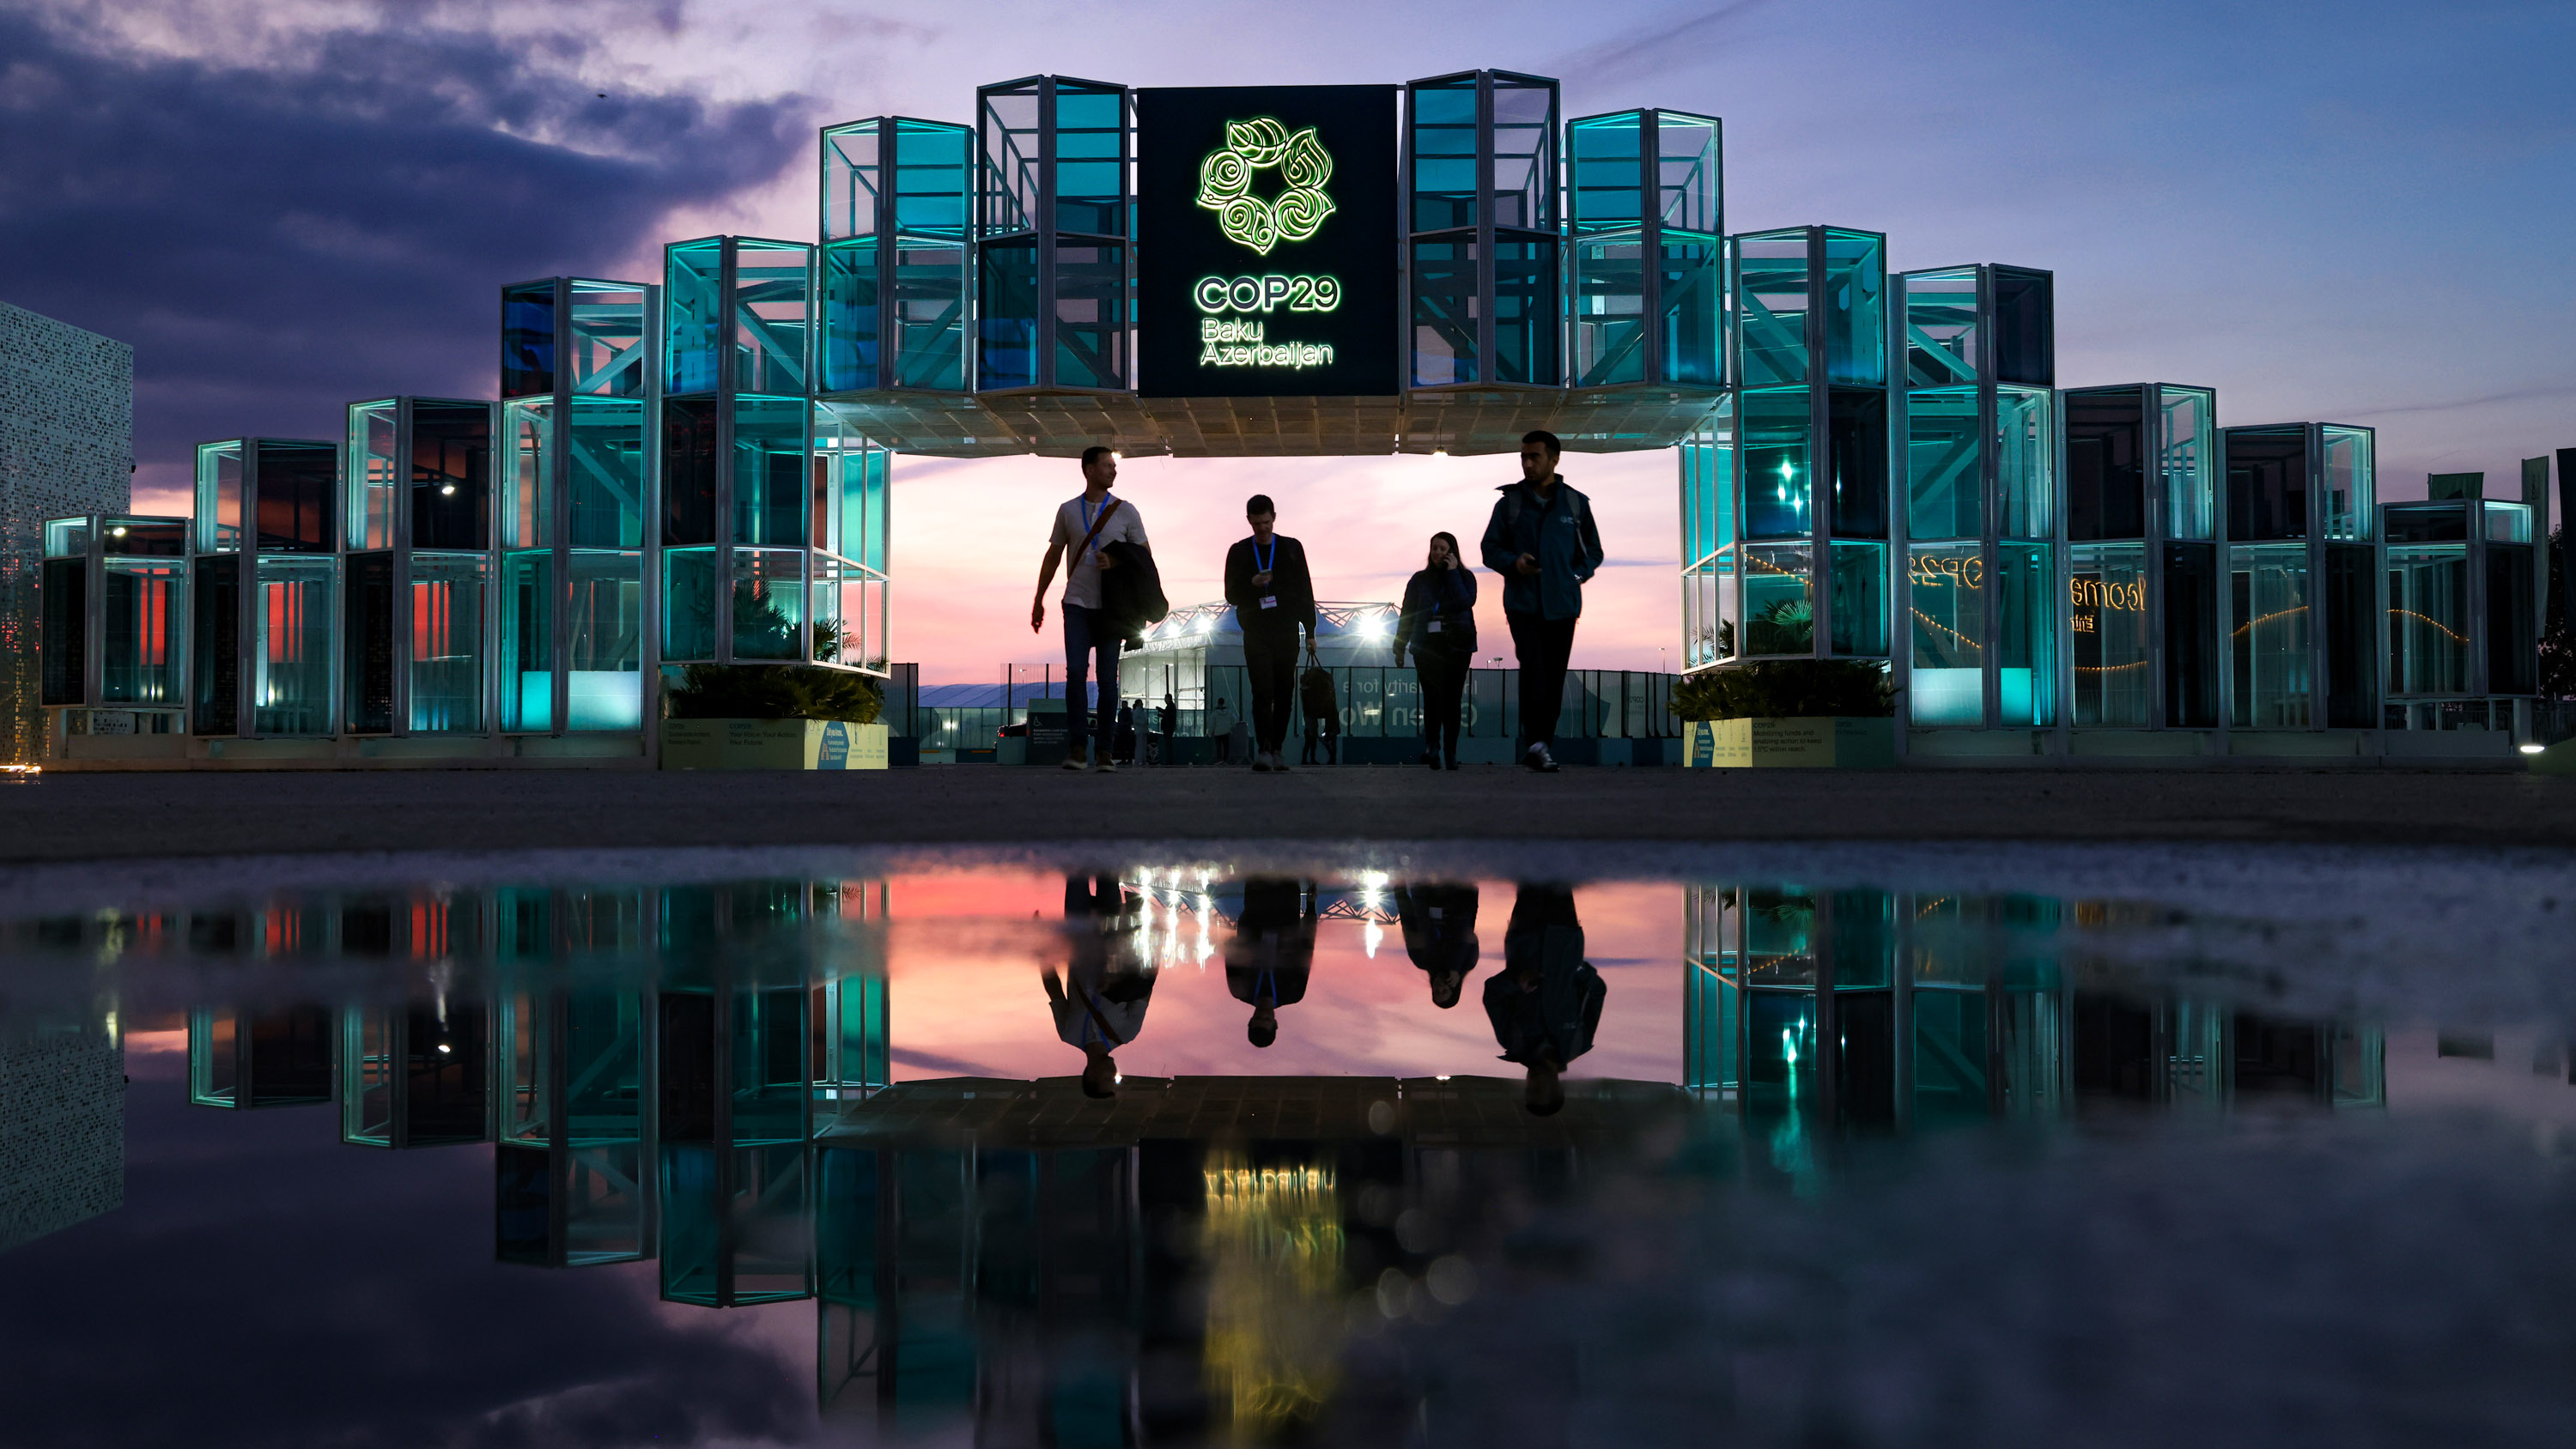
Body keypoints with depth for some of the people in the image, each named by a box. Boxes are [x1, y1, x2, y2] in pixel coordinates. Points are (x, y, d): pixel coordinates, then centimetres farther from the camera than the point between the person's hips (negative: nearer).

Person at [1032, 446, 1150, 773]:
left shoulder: (1126, 511, 5)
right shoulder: (1068, 510, 8)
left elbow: (1145, 556, 6)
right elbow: (1053, 557, 13)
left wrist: (1116, 563, -13)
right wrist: (1038, 600, 11)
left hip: (1111, 607, 0)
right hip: (1077, 605, 0)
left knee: (1108, 678, -1)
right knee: (1076, 671, -14)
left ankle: (1104, 751, 4)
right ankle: (1075, 746, -9)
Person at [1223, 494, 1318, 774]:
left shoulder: (1291, 548, 10)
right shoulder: (1239, 552, 8)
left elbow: (1305, 591, 12)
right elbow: (1232, 595, 6)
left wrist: (1310, 631, 7)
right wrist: (1252, 583, -15)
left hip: (1287, 633, 2)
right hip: (1256, 633, -1)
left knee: (1284, 693, 1)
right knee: (1263, 691, -14)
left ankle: (1276, 750, 8)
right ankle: (1263, 749, -16)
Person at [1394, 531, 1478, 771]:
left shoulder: (1465, 577, 10)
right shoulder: (1419, 580, 14)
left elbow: (1465, 602, -10)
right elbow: (1407, 614, 15)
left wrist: (1453, 572, -7)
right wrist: (1400, 647, 11)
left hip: (1457, 645, -1)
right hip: (1427, 645, 1)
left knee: (1452, 699, -3)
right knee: (1433, 695, -13)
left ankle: (1450, 753, 0)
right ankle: (1432, 746, -8)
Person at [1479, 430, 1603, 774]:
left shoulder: (1576, 503, 8)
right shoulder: (1509, 502, 5)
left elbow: (1593, 551, 17)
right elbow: (1490, 548, 9)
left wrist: (1578, 575, -2)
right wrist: (1513, 562, -11)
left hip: (1562, 604, 2)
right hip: (1523, 603, -2)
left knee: (1554, 677, 6)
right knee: (1533, 667, -19)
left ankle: (1543, 743, 16)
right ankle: (1536, 743, -24)